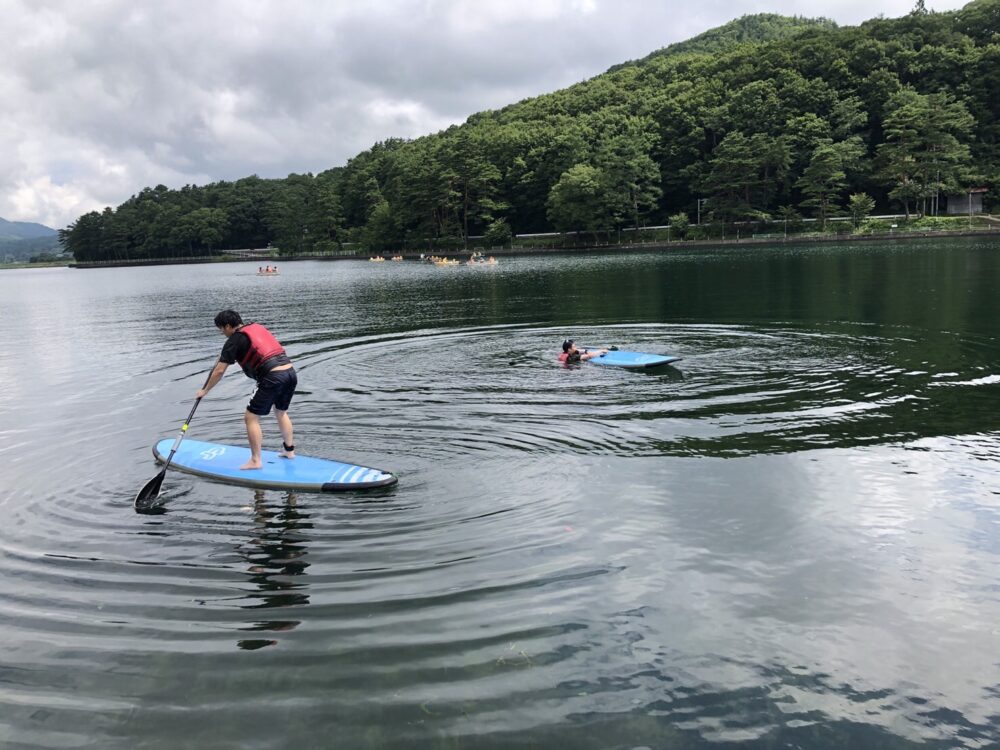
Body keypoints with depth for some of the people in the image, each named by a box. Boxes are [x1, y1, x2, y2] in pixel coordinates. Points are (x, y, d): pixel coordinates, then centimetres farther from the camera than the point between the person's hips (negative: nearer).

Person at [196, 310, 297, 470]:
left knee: (251, 418, 4)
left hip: (272, 378, -8)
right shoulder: (258, 327, 21)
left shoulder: (234, 341, 2)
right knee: (281, 412, 28)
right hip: (290, 371, 8)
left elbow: (219, 371, 4)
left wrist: (205, 391, 18)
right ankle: (289, 450, 36)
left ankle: (255, 461, 5)